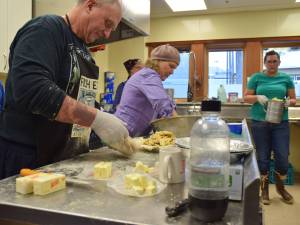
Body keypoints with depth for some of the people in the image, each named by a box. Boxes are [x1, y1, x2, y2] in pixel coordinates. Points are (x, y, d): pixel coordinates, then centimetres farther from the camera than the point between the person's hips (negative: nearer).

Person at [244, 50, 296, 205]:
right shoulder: (256, 78, 3)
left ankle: (280, 187, 27)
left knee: (283, 157, 1)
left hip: (281, 123, 1)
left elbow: (293, 99, 10)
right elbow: (246, 97, 4)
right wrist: (258, 97, -15)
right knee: (263, 157, 6)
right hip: (260, 122, -1)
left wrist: (289, 102, -12)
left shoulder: (286, 78, 7)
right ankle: (264, 189, 23)